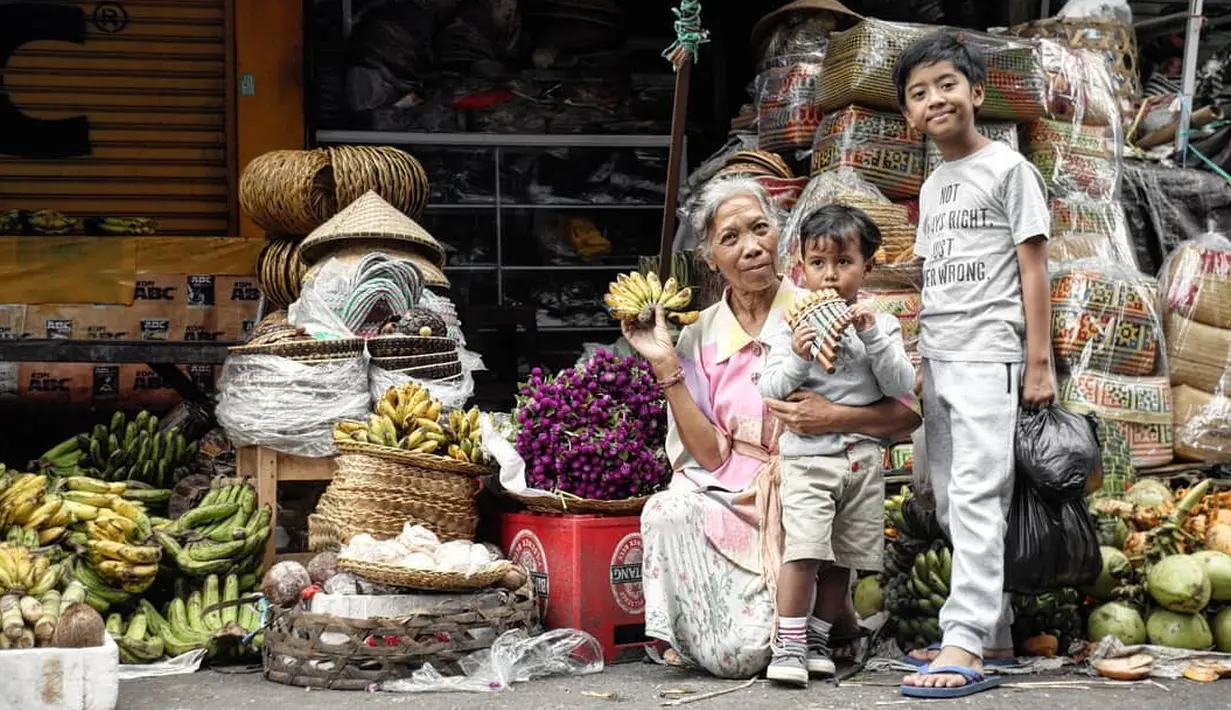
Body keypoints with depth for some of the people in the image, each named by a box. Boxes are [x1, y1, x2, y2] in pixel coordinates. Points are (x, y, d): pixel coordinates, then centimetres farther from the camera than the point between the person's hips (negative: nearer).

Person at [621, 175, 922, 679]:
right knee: (667, 513, -32)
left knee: (741, 656, -21)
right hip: (734, 499, 2)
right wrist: (666, 367, -8)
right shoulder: (700, 336, 5)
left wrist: (834, 418, -26)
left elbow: (907, 413, -8)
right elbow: (712, 455, -3)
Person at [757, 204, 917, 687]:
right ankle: (788, 646, -12)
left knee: (843, 557, 9)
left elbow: (902, 388, -5)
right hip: (807, 455, -3)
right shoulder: (793, 327, 0)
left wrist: (872, 336, -15)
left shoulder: (880, 324, 5)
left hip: (862, 459, 3)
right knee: (804, 548, -16)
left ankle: (818, 639, 21)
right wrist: (797, 358, -23)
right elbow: (770, 391, -5)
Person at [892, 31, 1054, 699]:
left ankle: (964, 646, -20)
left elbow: (1033, 270, -6)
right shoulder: (932, 186, 16)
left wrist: (1039, 362, -10)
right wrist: (918, 360, 14)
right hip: (936, 359, 8)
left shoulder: (1007, 169, -4)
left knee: (977, 497, -14)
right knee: (951, 504, 10)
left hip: (988, 356, -8)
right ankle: (993, 632, 18)